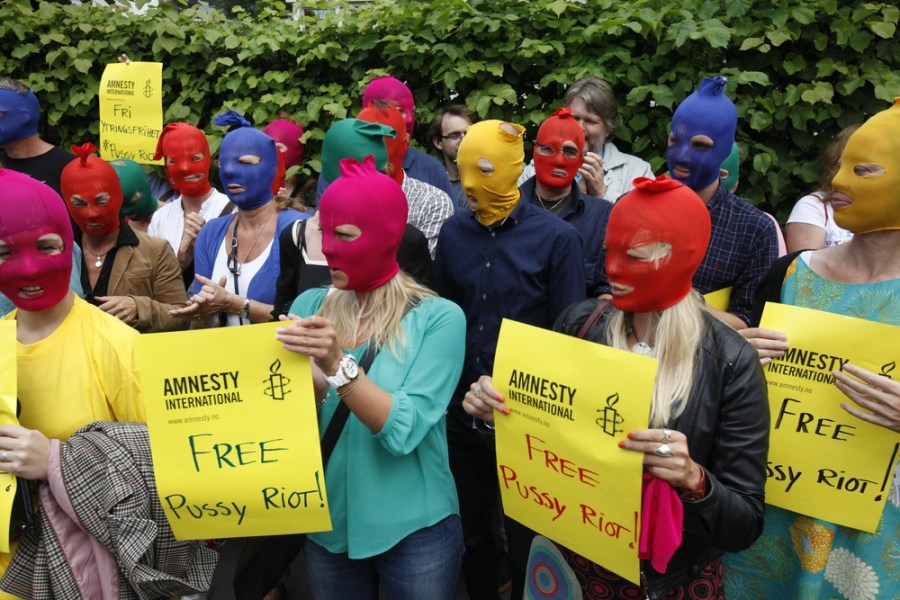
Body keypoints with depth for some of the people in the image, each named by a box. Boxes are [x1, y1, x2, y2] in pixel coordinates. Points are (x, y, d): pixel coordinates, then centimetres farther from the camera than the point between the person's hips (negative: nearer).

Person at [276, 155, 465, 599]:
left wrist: (338, 365, -33)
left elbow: (403, 432, -21)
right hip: (326, 522, 4)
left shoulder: (438, 317, -14)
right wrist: (304, 379, -24)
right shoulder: (310, 305, -2)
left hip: (414, 528, -3)